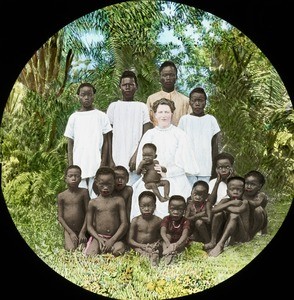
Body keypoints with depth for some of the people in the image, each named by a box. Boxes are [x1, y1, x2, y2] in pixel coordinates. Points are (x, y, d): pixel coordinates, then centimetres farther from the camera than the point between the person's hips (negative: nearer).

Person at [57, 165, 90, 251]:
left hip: (81, 229, 0)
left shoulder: (84, 192, -5)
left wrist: (83, 232, -9)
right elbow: (60, 217, -1)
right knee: (71, 249, -15)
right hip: (68, 230, 0)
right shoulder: (61, 196, -3)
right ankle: (67, 243, 14)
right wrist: (71, 232, -9)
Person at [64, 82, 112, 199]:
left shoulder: (101, 116, 5)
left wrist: (103, 162, -4)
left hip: (96, 165, -1)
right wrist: (71, 166, 2)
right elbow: (70, 143, 9)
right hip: (79, 166, 1)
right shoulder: (74, 117, 9)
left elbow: (105, 141, 5)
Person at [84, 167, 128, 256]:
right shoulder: (93, 203, 6)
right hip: (98, 237, 0)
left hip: (115, 238, 0)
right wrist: (99, 239, -12)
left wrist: (112, 240, -12)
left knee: (119, 249, -32)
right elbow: (89, 225, 4)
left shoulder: (119, 200, 3)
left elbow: (124, 223, -2)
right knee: (90, 255, -26)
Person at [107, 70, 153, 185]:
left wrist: (137, 155, -10)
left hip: (136, 160, -1)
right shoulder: (113, 106, 10)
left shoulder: (142, 107, 7)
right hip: (117, 161, 1)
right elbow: (109, 136, 8)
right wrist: (110, 159, 1)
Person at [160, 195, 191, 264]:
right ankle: (166, 254, -45)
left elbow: (185, 234, -35)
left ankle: (169, 251, -45)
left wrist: (177, 244, -57)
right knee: (168, 235, -27)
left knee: (185, 240, -29)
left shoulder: (185, 221, -17)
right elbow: (163, 232, -29)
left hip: (180, 241, 0)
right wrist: (168, 243, -51)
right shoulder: (166, 219, -13)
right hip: (169, 242, 1)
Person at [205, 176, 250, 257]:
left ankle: (220, 244, -37)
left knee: (234, 215, -29)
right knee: (219, 213, -13)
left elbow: (238, 210, -34)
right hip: (226, 234, 4)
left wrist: (224, 207, -15)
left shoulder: (244, 202, -9)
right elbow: (213, 210, -17)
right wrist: (230, 203, -22)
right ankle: (213, 242, -17)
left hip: (241, 237, -4)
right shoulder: (225, 201, 2)